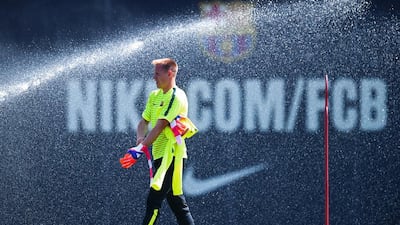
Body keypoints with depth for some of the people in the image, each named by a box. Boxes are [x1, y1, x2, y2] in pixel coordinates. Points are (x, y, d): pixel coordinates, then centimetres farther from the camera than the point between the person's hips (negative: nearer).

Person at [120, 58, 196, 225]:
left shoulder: (177, 97, -12)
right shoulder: (154, 96, 15)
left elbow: (160, 126, -20)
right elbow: (144, 121, 15)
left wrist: (141, 149, -25)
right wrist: (140, 139, -8)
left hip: (171, 154, -9)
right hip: (159, 154, 9)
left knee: (154, 200, -12)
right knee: (176, 200, 12)